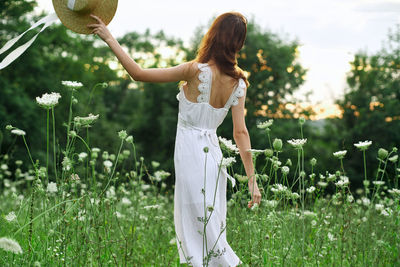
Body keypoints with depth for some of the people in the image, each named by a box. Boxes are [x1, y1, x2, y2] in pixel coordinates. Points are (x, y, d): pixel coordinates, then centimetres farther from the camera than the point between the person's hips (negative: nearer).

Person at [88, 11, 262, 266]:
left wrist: (110, 39, -7)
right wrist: (252, 180, 2)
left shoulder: (195, 71, -18)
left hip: (191, 155, -6)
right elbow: (241, 133, -3)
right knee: (209, 228, 18)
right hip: (213, 153, 6)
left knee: (205, 232, 2)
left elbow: (138, 73, -14)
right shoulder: (238, 83, -2)